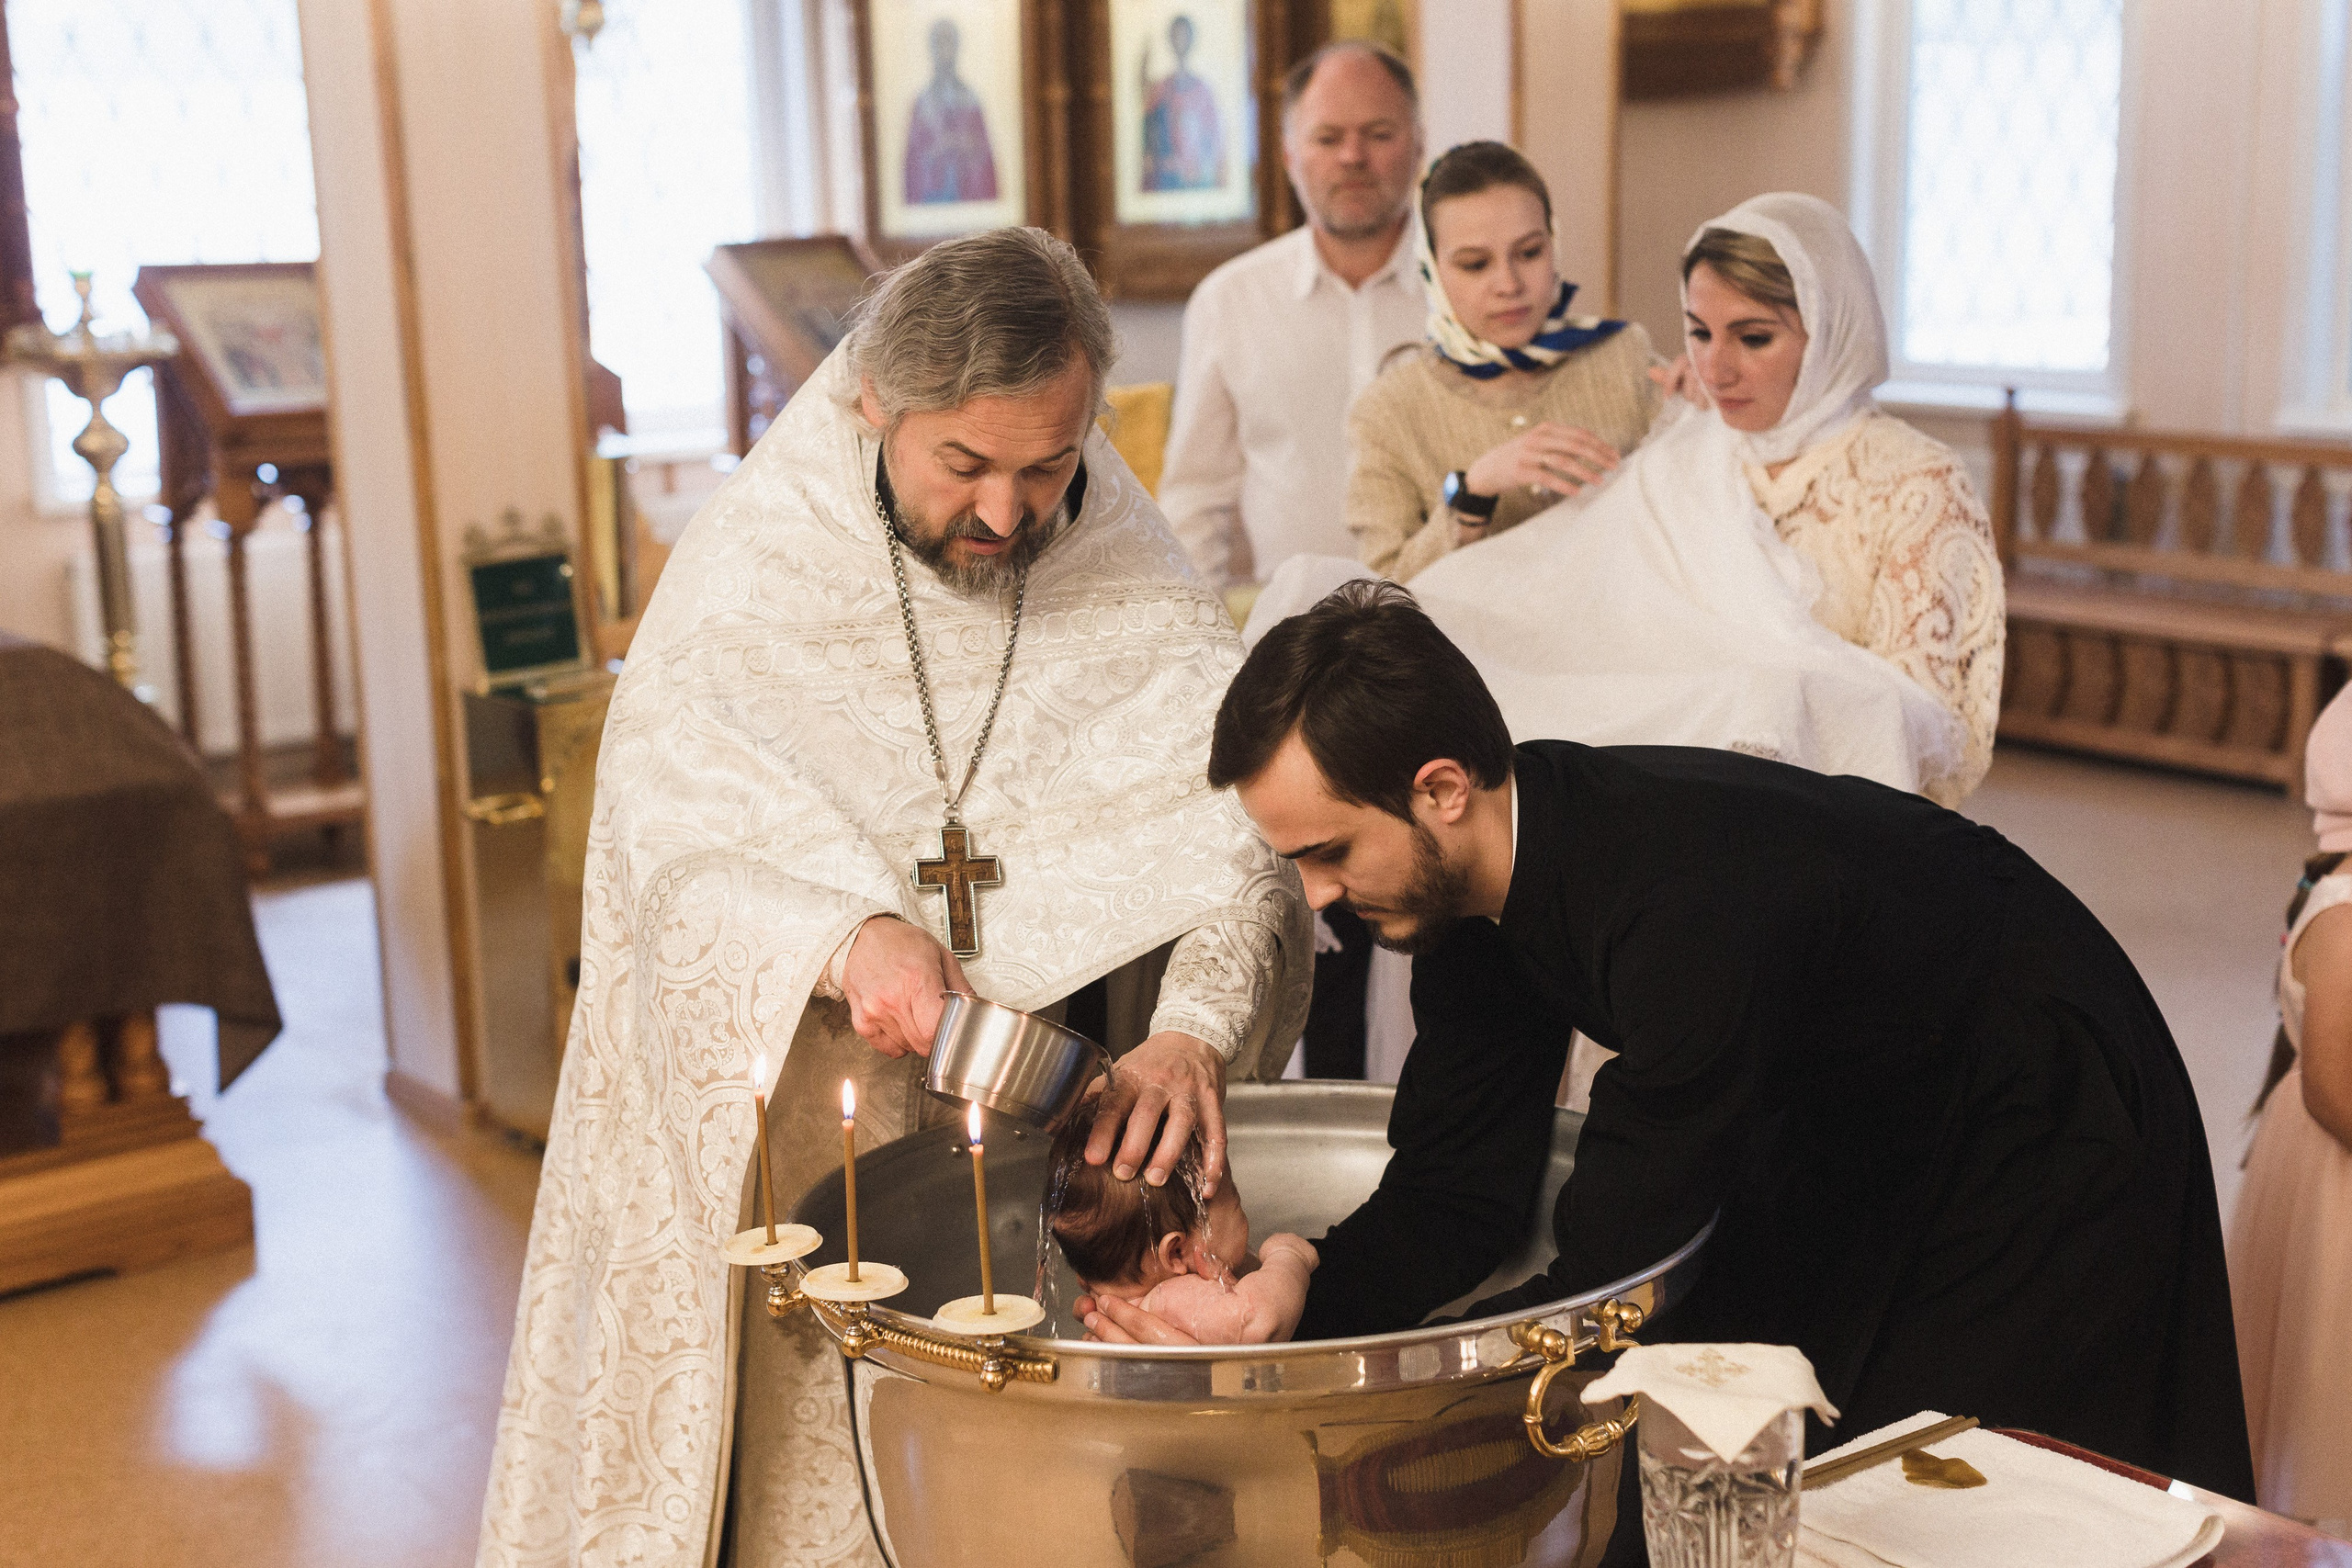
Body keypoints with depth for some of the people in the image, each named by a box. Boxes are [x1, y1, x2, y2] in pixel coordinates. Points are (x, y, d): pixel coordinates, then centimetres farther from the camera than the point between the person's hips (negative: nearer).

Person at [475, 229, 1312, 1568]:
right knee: (814, 1456, 5)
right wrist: (847, 934, -32)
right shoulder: (752, 567, -8)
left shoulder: (1136, 590, -5)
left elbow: (1240, 827, -14)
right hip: (792, 1138, -1)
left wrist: (1192, 1029, -33)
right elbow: (673, 845, -13)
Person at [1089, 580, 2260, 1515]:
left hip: (2041, 1150, -7)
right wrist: (1292, 1298, -29)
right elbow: (1456, 1195, -11)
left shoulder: (1691, 910, -41)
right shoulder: (1471, 871, -15)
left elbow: (1610, 1282, -36)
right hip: (1842, 1134, 8)